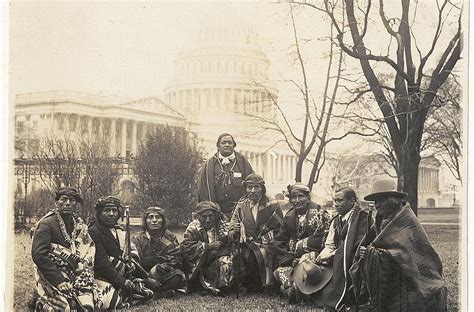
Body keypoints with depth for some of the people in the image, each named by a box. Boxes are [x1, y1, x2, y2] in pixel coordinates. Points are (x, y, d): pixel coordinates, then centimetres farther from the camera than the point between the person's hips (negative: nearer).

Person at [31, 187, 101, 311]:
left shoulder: (80, 225, 12)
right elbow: (39, 255, -15)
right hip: (53, 282, -5)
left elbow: (89, 252, 14)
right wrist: (60, 281, -18)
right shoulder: (46, 224, -6)